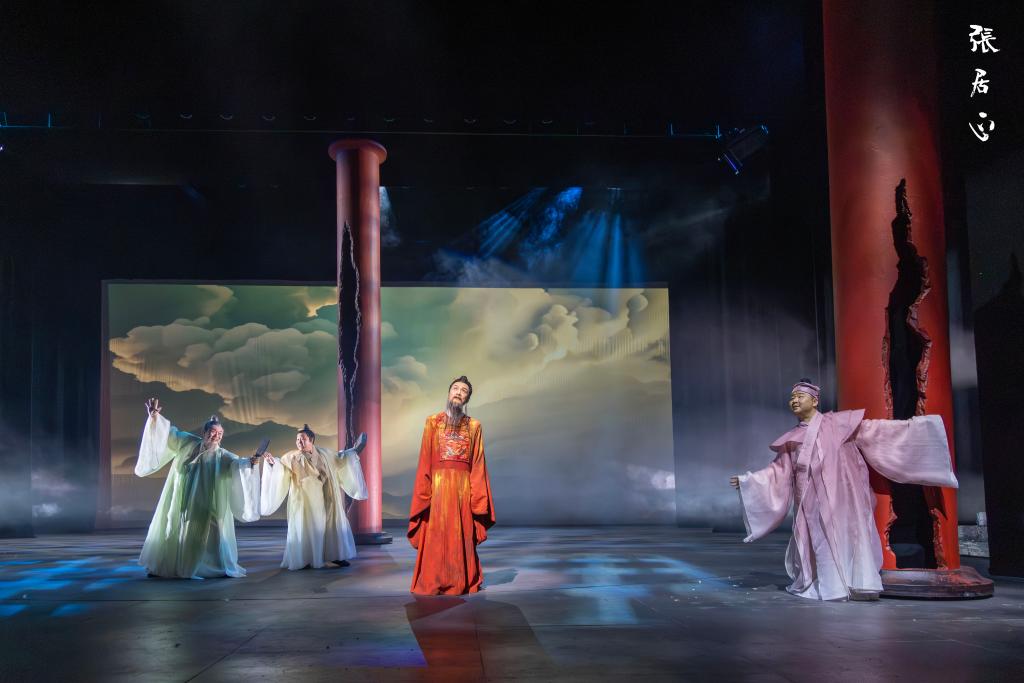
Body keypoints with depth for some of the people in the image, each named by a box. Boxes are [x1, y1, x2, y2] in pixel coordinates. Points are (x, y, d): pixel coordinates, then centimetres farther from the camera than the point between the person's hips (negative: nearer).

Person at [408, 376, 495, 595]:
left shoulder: (474, 426, 11)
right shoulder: (433, 422, 8)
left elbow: (478, 464, 6)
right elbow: (425, 461, 3)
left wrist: (478, 495, -3)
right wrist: (424, 492, -7)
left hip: (464, 485, 1)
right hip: (439, 484, -1)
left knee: (463, 534, 3)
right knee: (437, 534, -3)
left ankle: (464, 581, 12)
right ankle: (434, 583, 4)